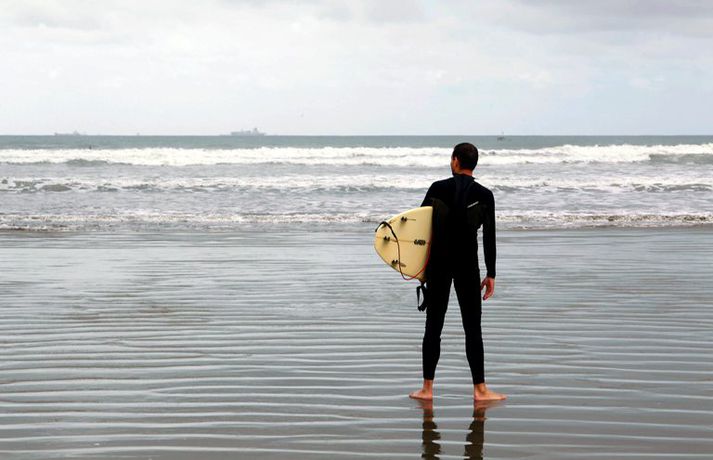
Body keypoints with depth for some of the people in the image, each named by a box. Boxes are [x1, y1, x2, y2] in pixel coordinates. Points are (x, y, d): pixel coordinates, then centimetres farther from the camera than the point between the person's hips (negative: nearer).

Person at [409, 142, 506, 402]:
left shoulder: (437, 189, -2)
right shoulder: (484, 195, -4)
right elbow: (489, 237, -3)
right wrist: (490, 274, 3)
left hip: (438, 263, 1)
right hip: (467, 266, -1)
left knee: (433, 326, 7)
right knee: (472, 328, 4)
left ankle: (427, 388, 8)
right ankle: (480, 389, 5)